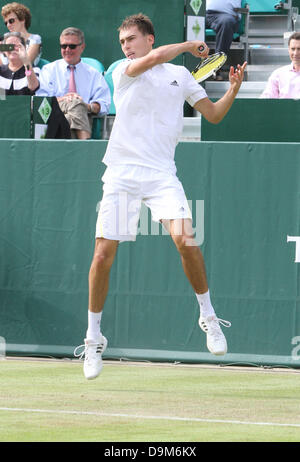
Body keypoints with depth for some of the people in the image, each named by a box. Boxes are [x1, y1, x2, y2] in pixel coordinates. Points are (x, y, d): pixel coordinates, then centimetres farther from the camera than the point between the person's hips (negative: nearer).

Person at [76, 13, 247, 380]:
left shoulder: (180, 75, 14)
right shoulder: (123, 71, 6)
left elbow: (213, 115, 18)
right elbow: (153, 58, -14)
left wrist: (233, 89, 1)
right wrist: (188, 45, 1)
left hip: (161, 174, 1)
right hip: (122, 174, -1)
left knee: (185, 239, -21)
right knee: (103, 257, -5)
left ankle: (208, 316, 0)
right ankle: (94, 338, 11)